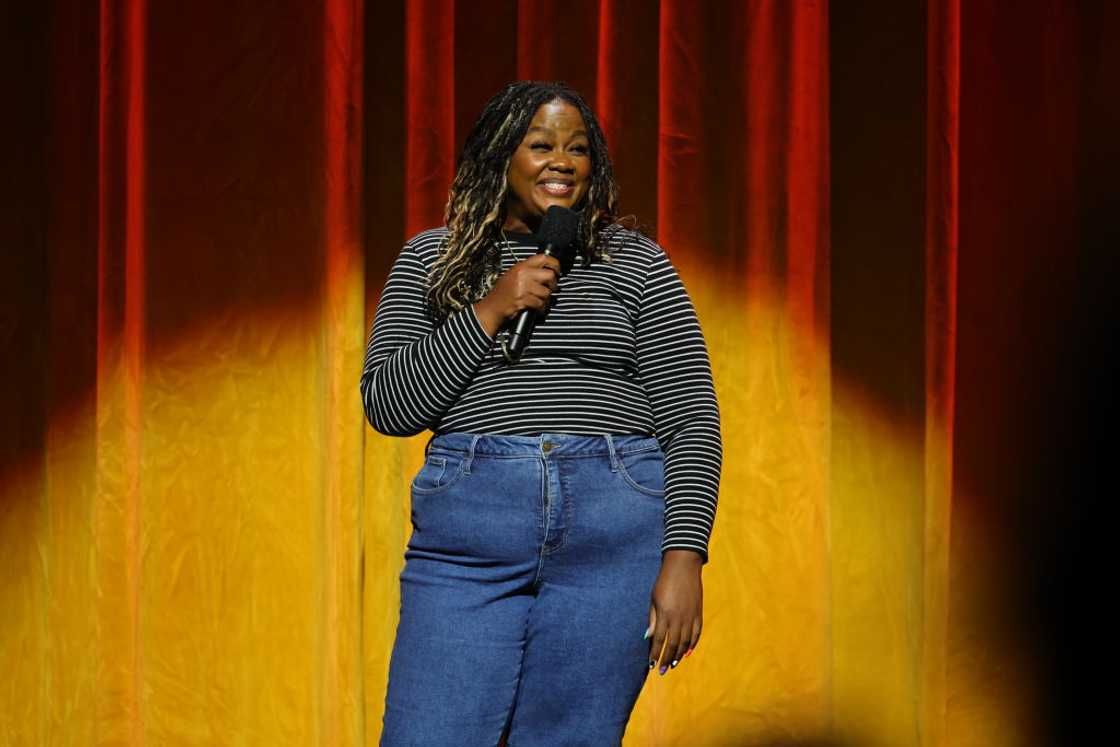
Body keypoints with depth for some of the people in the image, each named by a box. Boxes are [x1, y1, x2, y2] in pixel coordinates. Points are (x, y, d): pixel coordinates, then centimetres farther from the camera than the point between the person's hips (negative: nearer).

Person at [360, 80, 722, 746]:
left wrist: (684, 557, -6)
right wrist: (490, 311, -7)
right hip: (468, 530, 1)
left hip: (613, 535, 0)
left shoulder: (637, 264, 9)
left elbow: (692, 418, 5)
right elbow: (388, 406, 3)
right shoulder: (433, 259, 12)